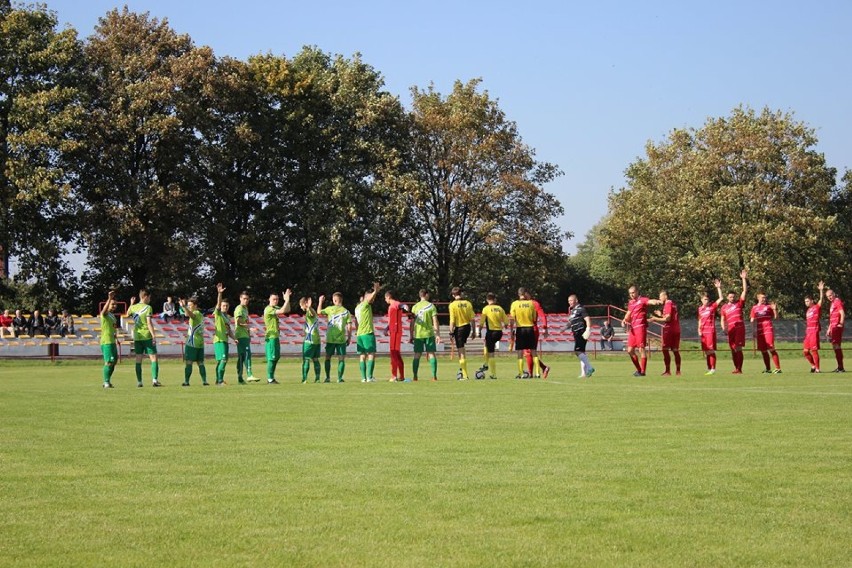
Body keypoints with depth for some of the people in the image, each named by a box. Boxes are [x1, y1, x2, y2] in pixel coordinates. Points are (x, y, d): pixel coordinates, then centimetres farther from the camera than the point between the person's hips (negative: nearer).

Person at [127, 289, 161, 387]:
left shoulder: (133, 307, 7)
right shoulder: (148, 307, -8)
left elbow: (127, 314, 30)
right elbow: (149, 323, -16)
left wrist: (131, 304, 40)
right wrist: (153, 336, -16)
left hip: (137, 337, 5)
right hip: (147, 336, -5)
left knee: (138, 359, 9)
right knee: (154, 358, -3)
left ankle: (139, 382, 8)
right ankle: (154, 380, -14)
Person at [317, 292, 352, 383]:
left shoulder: (330, 309, -3)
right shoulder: (346, 311, 1)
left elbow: (319, 312, 12)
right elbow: (349, 326, -2)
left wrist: (320, 302, 24)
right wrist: (349, 338, 6)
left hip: (330, 339, 0)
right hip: (341, 339, 0)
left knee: (328, 358, 11)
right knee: (341, 359, 5)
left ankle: (328, 377, 8)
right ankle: (340, 378, -2)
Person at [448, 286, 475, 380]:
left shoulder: (453, 305, -10)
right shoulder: (468, 303, 1)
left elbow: (452, 321, -12)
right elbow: (472, 319, 2)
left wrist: (451, 333, -6)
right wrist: (473, 331, 11)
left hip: (459, 328, -4)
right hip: (467, 327, 4)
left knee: (461, 352, 1)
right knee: (462, 348, 27)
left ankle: (464, 375, 3)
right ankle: (461, 369, 23)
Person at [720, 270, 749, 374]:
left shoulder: (739, 303, 6)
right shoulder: (724, 307, 14)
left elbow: (745, 290, 2)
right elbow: (723, 319, 18)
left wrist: (744, 279, -2)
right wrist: (724, 327, -1)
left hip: (739, 328, -4)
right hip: (730, 329, 4)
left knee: (738, 348, -11)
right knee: (733, 349, 7)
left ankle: (739, 369, -11)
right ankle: (736, 368, 15)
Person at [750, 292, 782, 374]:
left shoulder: (769, 306, 5)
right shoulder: (754, 307, 14)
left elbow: (775, 317, 4)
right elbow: (752, 320, 19)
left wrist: (775, 309, -13)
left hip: (768, 330, -4)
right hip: (760, 332, 4)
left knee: (771, 349, -13)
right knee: (763, 350, 5)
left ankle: (778, 368, -14)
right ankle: (768, 369, 14)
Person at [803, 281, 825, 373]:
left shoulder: (817, 307, 0)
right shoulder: (808, 310, 19)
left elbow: (821, 299, -16)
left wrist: (821, 290, -28)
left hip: (814, 332, -8)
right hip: (808, 332, 8)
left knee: (814, 350, -8)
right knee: (805, 351, 7)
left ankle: (817, 368, -3)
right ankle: (813, 365, 21)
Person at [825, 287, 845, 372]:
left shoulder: (838, 302, -7)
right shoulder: (832, 304, 22)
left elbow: (842, 314, -17)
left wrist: (841, 324, -26)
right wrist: (829, 329, 25)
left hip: (837, 327, -10)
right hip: (833, 327, 10)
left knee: (837, 346, -11)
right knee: (835, 346, 11)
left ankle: (841, 368, -11)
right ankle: (839, 367, 15)